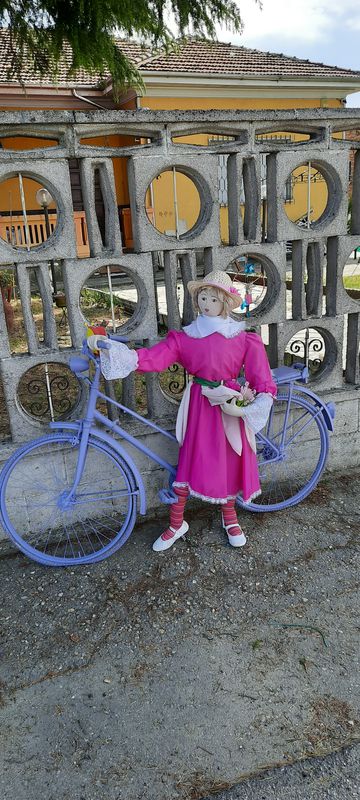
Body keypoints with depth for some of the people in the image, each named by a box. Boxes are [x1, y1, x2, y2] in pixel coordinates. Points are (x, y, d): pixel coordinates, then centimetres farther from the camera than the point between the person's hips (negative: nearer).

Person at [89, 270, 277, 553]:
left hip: (229, 406, 0)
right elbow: (152, 357, -14)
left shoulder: (244, 339, -4)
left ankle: (230, 519, 36)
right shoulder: (184, 337, -1)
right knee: (189, 461, 3)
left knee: (229, 462, 11)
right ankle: (176, 523, 21)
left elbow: (264, 382, -7)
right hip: (198, 406, 0)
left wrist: (249, 409, -23)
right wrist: (112, 350, -26)